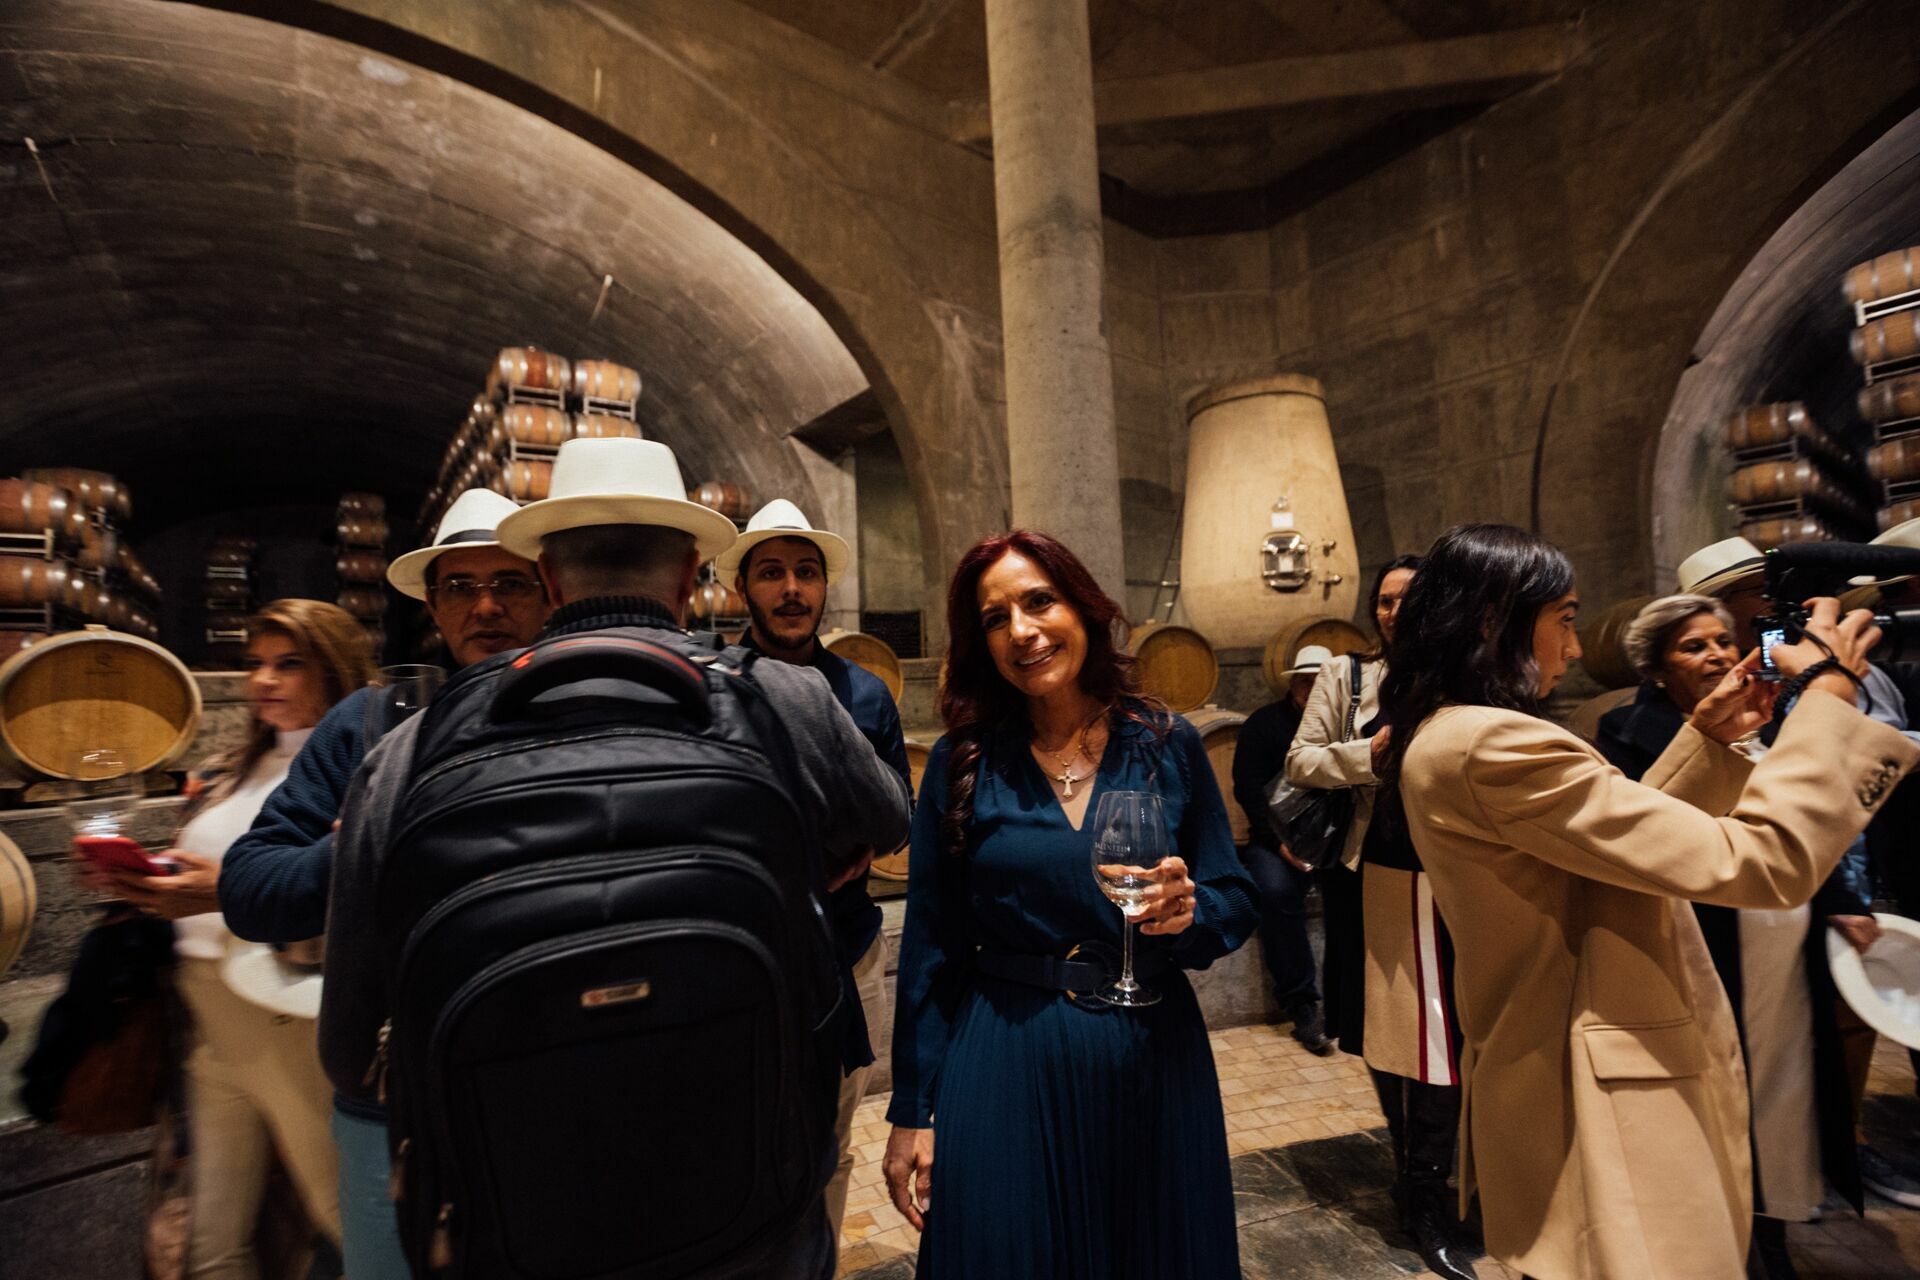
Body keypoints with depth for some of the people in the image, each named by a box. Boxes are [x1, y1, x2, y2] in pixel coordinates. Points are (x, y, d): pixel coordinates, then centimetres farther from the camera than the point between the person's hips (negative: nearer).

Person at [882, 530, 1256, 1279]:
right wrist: (911, 1112, 1)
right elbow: (931, 944, -2)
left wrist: (1189, 913, -20)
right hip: (1004, 1071, -1)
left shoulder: (1167, 745, -5)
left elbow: (1236, 901, 3)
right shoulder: (963, 763, -6)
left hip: (1154, 1058, 2)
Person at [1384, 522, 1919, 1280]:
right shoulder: (1494, 747, -27)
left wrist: (1706, 739, 9)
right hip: (1603, 1098, -10)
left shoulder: (1446, 737, 6)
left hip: (1544, 1071, 10)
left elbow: (1624, 833, 16)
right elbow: (1759, 861, -23)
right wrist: (1826, 694, -11)